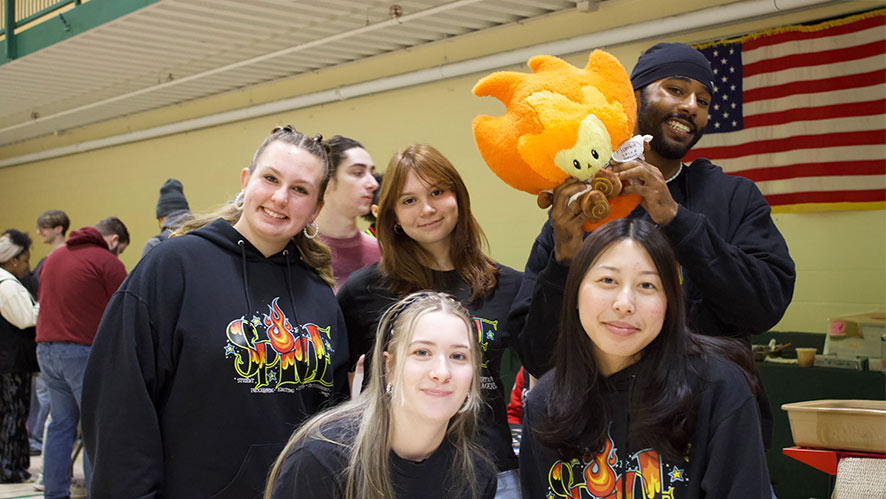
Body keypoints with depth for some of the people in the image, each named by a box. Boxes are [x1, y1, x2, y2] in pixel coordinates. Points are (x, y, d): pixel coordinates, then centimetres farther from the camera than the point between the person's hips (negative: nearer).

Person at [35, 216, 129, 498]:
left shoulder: (54, 257, 17)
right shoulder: (108, 263, -6)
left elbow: (42, 302, 21)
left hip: (46, 348, 7)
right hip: (85, 353, -7)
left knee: (60, 424, 13)